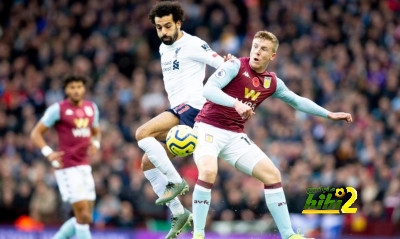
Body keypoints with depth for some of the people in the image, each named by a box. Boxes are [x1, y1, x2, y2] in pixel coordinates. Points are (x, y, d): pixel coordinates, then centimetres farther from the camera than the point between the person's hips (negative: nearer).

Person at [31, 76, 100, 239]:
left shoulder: (91, 108, 12)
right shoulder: (58, 109, -6)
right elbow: (35, 134, -4)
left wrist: (95, 144, 4)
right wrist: (48, 153, -20)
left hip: (84, 167, 7)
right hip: (67, 168, -7)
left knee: (85, 218, 7)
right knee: (83, 216, -13)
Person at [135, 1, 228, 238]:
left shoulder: (193, 45, -8)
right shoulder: (164, 48, 18)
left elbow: (223, 66, -12)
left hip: (191, 108, -9)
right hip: (177, 110, 9)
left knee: (143, 133, -25)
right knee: (148, 163, 6)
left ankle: (176, 182, -18)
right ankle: (179, 213, 9)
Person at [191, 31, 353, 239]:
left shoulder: (272, 82, 8)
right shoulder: (236, 66, -10)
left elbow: (297, 101, 23)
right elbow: (208, 90, -22)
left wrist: (329, 114, 22)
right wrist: (236, 103, -38)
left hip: (234, 136, 6)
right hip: (209, 128, -6)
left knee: (272, 174, -1)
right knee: (208, 171, -32)